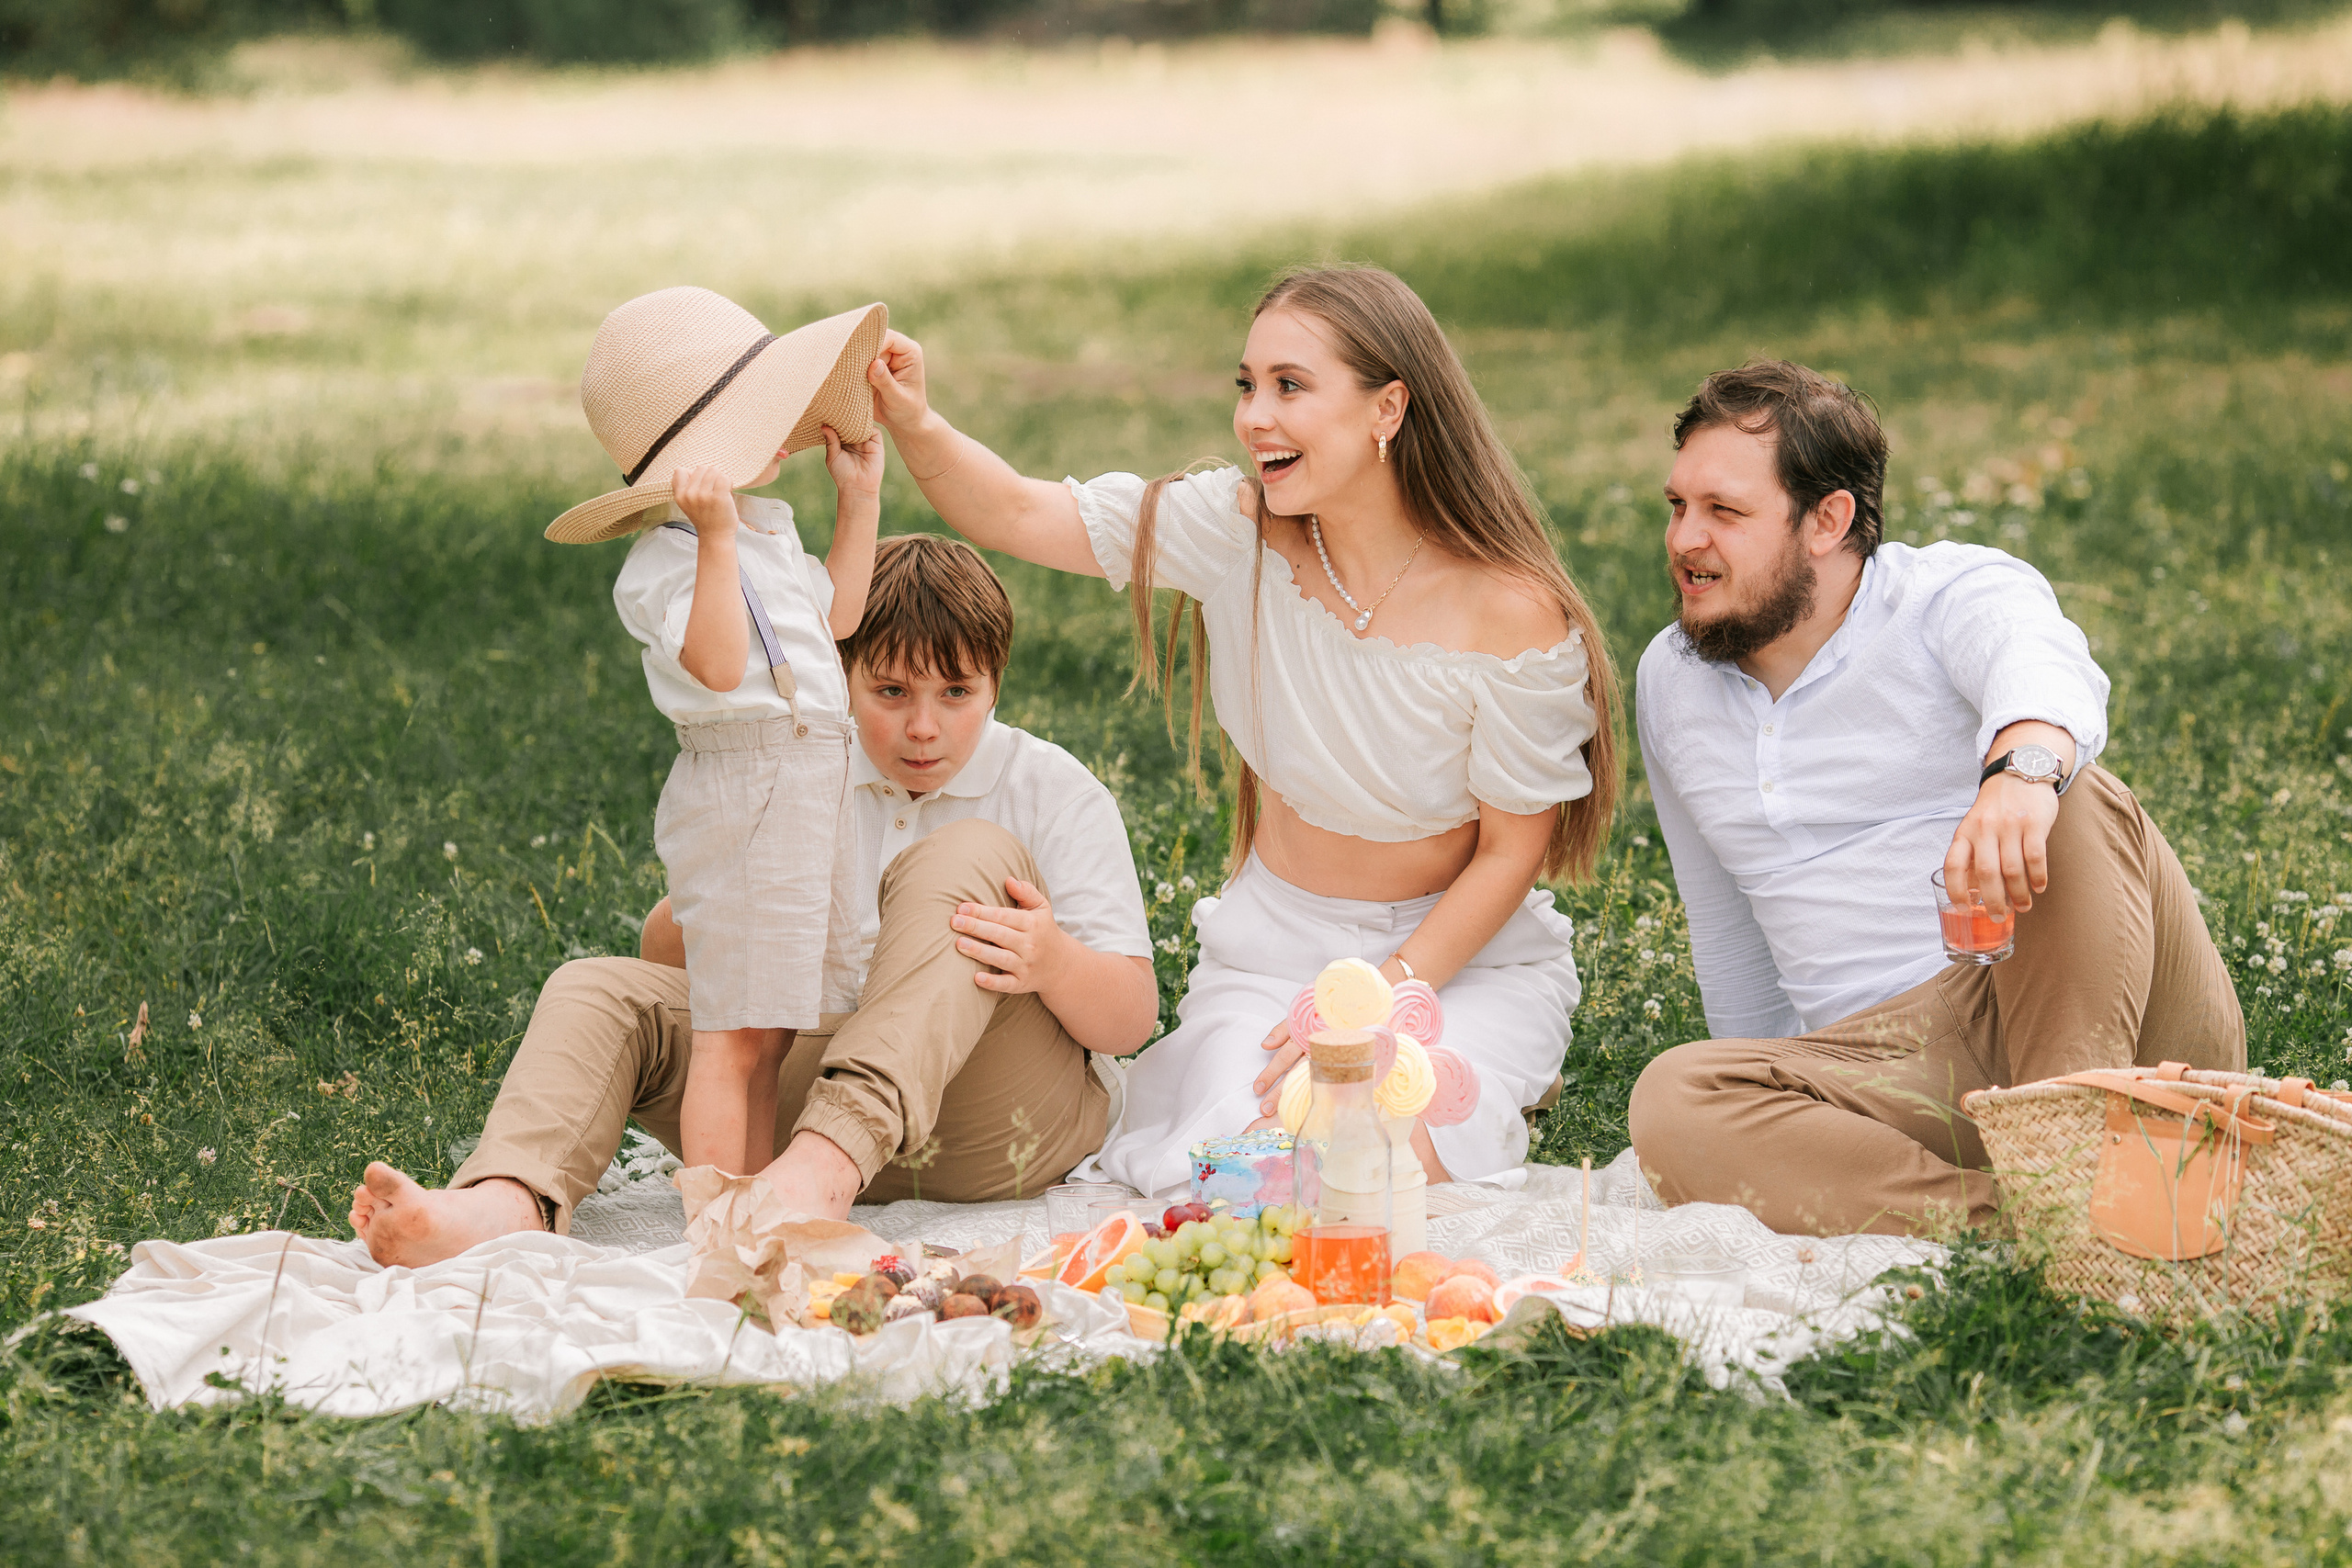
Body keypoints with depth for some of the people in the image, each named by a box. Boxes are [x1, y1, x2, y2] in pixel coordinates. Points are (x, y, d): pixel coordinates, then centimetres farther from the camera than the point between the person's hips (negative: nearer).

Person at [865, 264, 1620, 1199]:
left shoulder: (1514, 616, -20)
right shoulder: (1240, 532, -11)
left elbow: (1511, 852, -12)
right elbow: (1015, 514, -13)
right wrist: (912, 425, -34)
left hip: (1469, 955, -2)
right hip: (1275, 942, 2)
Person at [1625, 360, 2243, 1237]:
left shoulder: (1952, 594, -3)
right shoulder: (1669, 686, 17)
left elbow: (2042, 665, -29)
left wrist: (2026, 765, -53)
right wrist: (1769, 1116, 33)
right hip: (1892, 1060, 4)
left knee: (2070, 805, -32)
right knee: (1673, 1108, -27)